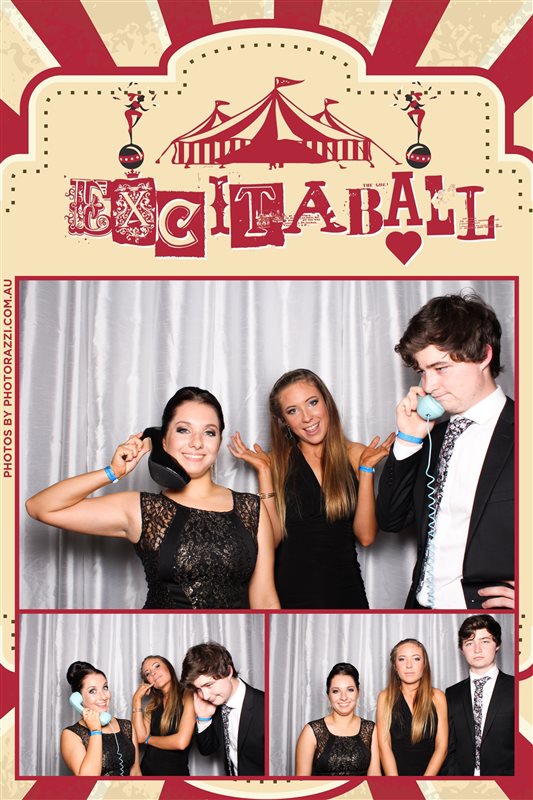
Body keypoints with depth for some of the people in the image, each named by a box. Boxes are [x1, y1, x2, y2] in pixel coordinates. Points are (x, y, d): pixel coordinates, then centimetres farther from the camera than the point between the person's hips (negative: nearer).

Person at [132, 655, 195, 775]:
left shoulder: (188, 696, -12)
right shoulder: (154, 704, 8)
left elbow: (181, 742, -22)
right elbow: (140, 737, -6)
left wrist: (148, 739, -5)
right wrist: (137, 700, -5)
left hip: (175, 770, -5)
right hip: (147, 769, 5)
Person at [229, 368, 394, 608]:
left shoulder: (354, 455, -1)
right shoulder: (277, 462, -2)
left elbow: (366, 536, -8)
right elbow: (272, 538, -11)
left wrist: (366, 468, -12)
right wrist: (264, 472, -14)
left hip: (345, 588, 1)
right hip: (291, 591, -1)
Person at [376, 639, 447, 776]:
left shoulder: (437, 697, 6)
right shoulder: (385, 697, 5)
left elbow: (442, 746, 3)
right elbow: (384, 745, 1)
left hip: (430, 776, 0)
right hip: (392, 774, 0)